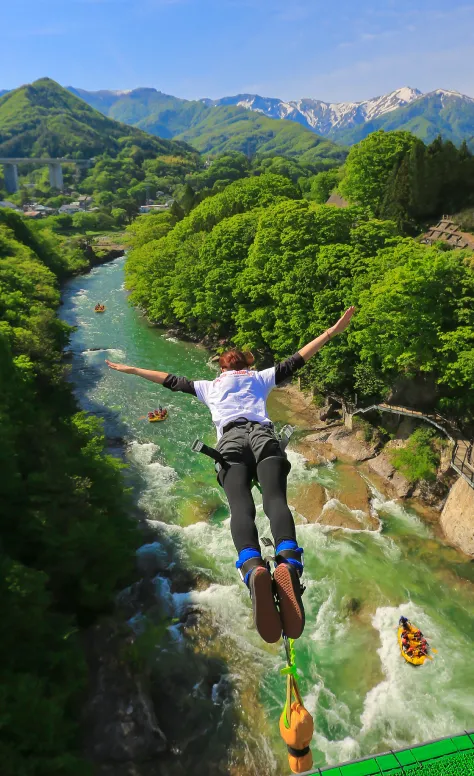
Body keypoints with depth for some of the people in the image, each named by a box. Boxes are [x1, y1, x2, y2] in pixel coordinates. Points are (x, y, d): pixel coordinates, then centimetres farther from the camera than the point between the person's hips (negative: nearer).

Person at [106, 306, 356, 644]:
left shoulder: (210, 386, 35)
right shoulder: (260, 378, 34)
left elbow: (172, 380, 42)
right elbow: (295, 361, 33)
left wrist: (131, 369, 55)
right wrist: (332, 331, 39)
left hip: (230, 439, 0)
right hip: (263, 435, 1)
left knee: (240, 506, -23)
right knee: (275, 499, -21)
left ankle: (253, 569, -52)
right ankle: (289, 563, -51)